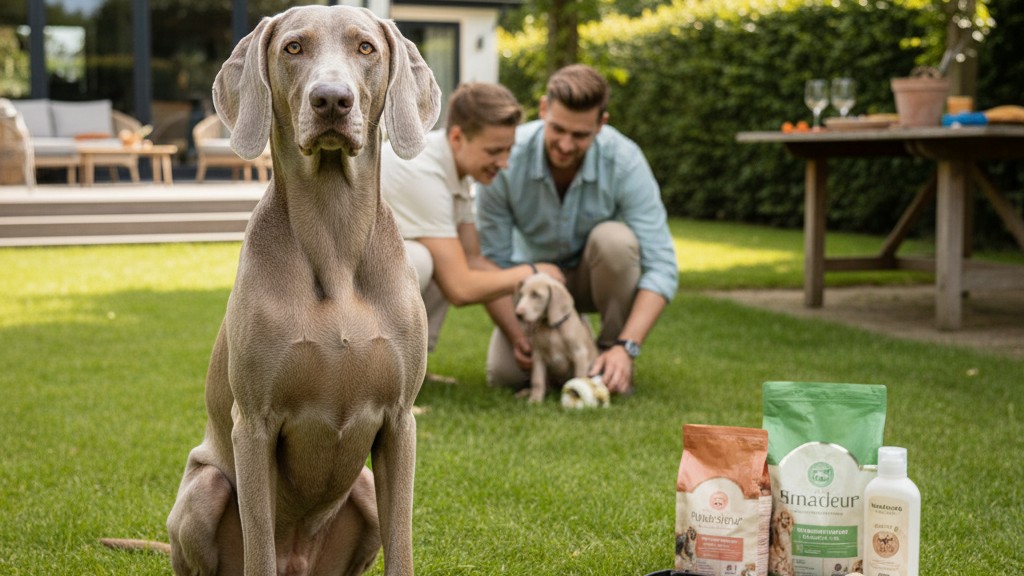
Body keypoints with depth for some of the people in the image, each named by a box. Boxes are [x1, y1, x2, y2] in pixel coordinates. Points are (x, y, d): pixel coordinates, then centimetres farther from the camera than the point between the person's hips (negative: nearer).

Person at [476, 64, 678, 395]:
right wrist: (516, 336, -31)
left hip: (597, 276, -1)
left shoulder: (625, 162, -29)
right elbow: (492, 262, -18)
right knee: (504, 374, -19)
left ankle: (611, 348, -13)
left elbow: (661, 266, -29)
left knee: (614, 239, -35)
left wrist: (626, 348, -40)